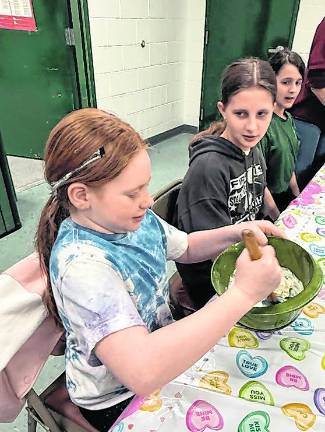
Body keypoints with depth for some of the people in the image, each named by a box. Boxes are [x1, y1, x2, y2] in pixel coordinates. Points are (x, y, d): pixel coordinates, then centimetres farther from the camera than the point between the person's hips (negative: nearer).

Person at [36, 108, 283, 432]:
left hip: (160, 345, 6)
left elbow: (186, 248, 7)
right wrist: (243, 294, -41)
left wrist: (236, 232, -12)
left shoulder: (132, 218, -11)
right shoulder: (82, 264, -35)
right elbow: (143, 373, -45)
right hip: (117, 401, -6)